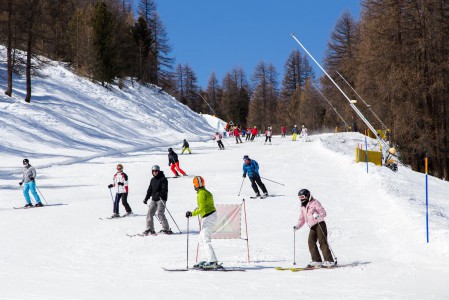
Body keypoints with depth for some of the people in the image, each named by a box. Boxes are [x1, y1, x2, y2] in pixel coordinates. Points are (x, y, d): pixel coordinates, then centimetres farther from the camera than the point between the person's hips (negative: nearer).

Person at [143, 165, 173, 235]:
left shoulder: (163, 179, -5)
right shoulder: (153, 180, 17)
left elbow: (165, 189, -15)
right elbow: (149, 190, 24)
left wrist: (160, 194, -31)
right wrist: (146, 198, 21)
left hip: (161, 199, -7)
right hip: (154, 199, 7)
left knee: (160, 213, -16)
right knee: (149, 213, 2)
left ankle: (166, 229, -12)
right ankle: (150, 229, 9)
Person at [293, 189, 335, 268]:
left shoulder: (314, 203, -3)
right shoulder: (302, 207, 19)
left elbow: (323, 212, -8)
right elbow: (302, 219, 24)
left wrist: (318, 216, -28)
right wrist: (298, 226, 7)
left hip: (320, 224, -7)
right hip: (312, 227, 7)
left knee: (322, 242, -13)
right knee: (311, 242, -6)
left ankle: (329, 261, -15)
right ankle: (317, 261, -2)